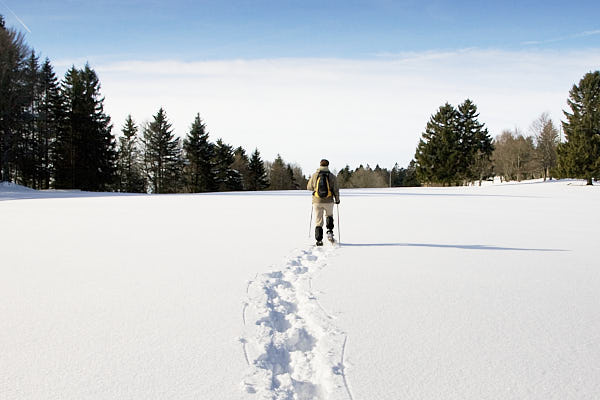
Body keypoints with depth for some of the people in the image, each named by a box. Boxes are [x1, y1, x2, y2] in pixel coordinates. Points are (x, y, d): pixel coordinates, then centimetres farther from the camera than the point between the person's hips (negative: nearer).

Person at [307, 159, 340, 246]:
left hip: (317, 201, 0)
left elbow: (309, 187, 9)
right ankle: (329, 232, 9)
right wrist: (337, 199, 14)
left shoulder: (314, 176, -2)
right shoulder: (332, 176, -3)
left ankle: (319, 240, 2)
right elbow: (336, 190, -2)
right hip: (329, 201, 0)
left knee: (318, 221, 7)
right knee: (329, 216, 26)